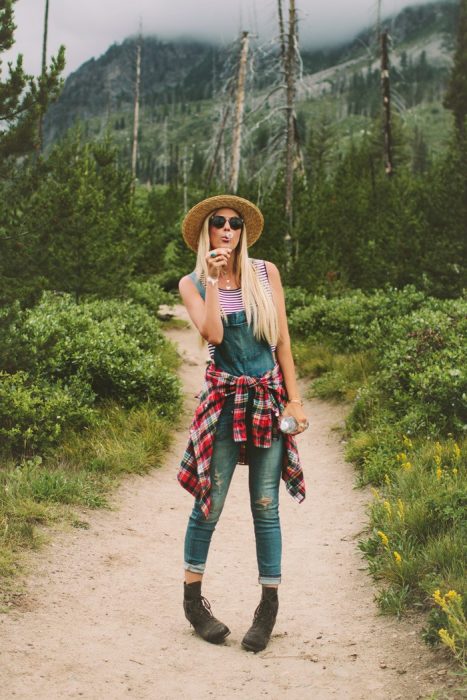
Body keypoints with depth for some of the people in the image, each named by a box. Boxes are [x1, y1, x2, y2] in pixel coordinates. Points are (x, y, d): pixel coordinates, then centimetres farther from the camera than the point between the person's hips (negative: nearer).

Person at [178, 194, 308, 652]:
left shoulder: (266, 274, 4)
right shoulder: (192, 283, 2)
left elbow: (282, 339, 4)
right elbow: (212, 334, -15)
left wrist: (294, 399, 0)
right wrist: (213, 280, -14)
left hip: (268, 398, 1)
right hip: (224, 399, -1)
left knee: (265, 506, 4)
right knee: (209, 502, 0)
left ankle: (269, 605, 15)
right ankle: (193, 597, 18)